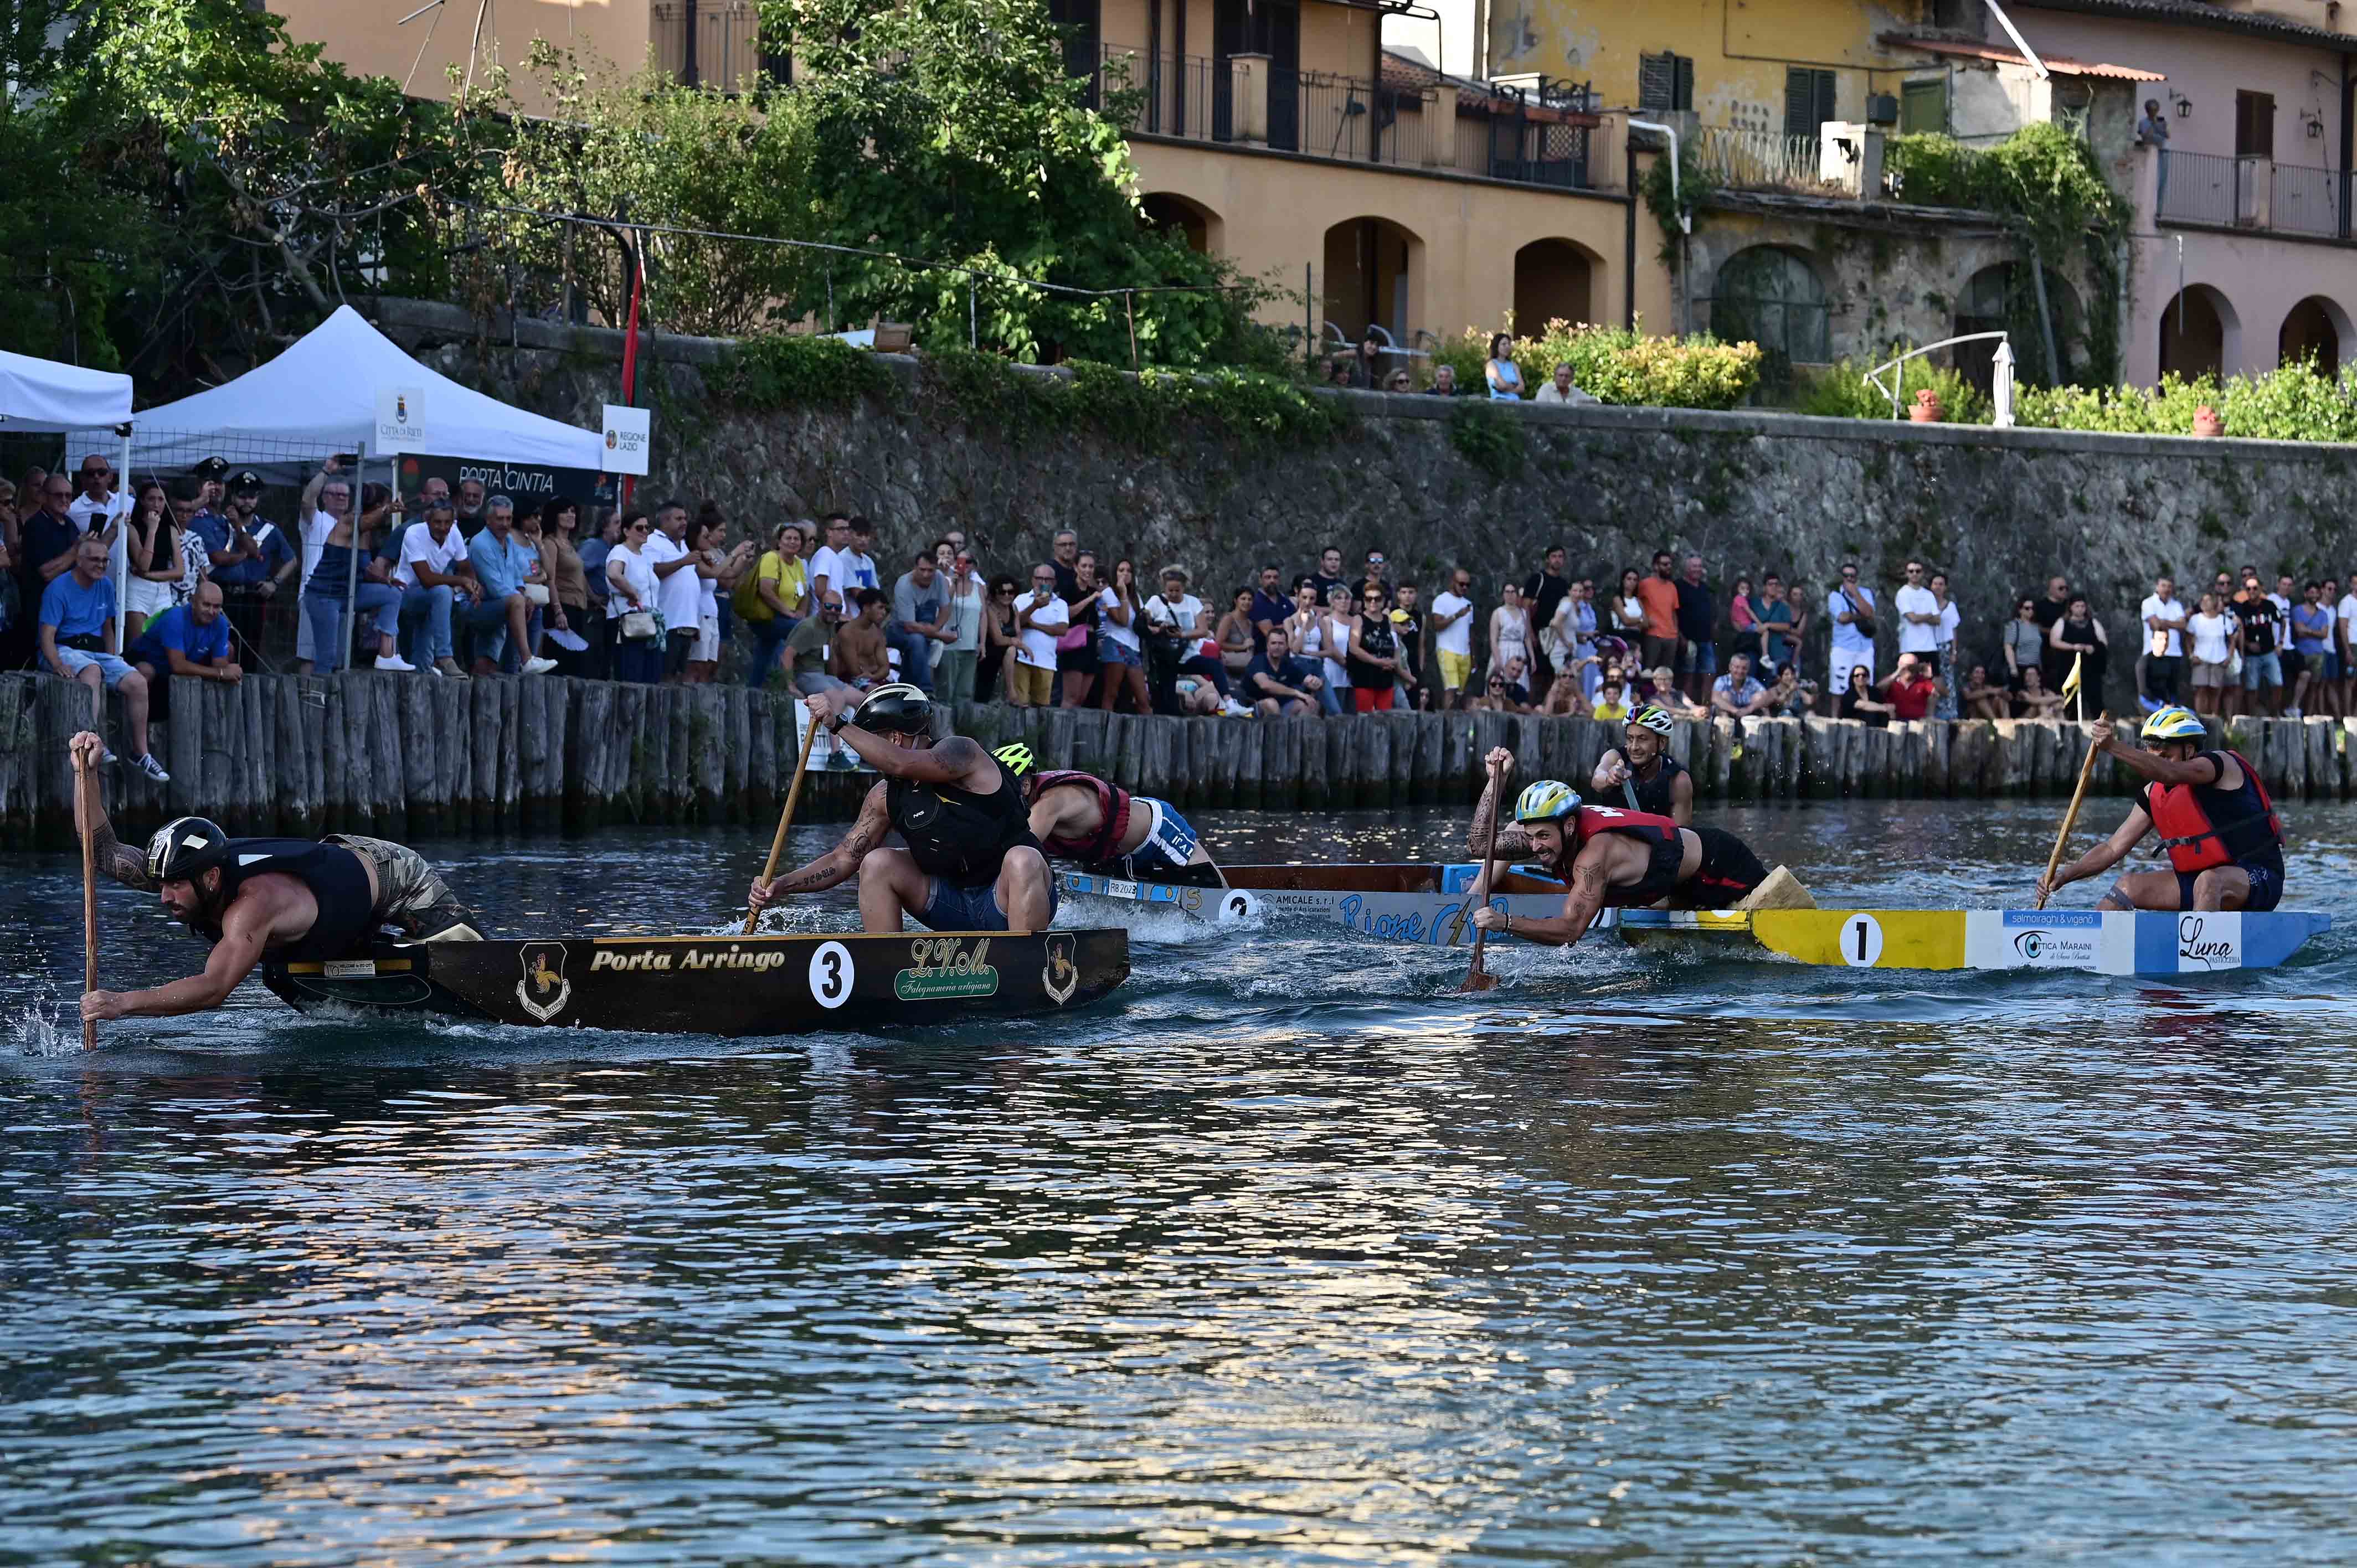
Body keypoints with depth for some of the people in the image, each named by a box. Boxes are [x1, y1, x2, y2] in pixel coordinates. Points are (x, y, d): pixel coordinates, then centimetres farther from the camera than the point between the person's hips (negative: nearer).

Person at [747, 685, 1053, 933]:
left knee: (1023, 859, -36)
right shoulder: (886, 798, 3)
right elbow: (844, 859, 5)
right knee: (878, 863, -8)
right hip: (954, 905, 6)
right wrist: (784, 886, -8)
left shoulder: (961, 751, -15)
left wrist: (839, 725, -33)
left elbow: (901, 764, -34)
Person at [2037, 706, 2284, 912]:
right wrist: (2065, 876, -7)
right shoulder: (2154, 795, 7)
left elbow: (2172, 774, -34)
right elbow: (2113, 848, 7)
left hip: (2259, 880, -7)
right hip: (2195, 882, 7)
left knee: (2209, 880, -37)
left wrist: (2113, 748, -45)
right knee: (2128, 886, -5)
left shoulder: (2222, 763, -14)